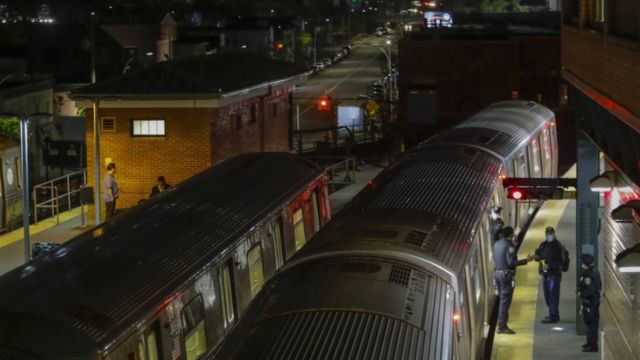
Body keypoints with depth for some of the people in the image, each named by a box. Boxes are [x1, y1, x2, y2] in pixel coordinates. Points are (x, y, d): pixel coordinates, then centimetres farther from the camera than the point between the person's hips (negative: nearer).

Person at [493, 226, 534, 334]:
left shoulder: (496, 244, 9)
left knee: (503, 299, 17)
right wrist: (526, 260, -17)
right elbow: (511, 262, -22)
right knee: (505, 300, -4)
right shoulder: (509, 246, -16)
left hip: (497, 272, 8)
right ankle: (502, 326, -4)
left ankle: (501, 324, 20)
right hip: (506, 274, -8)